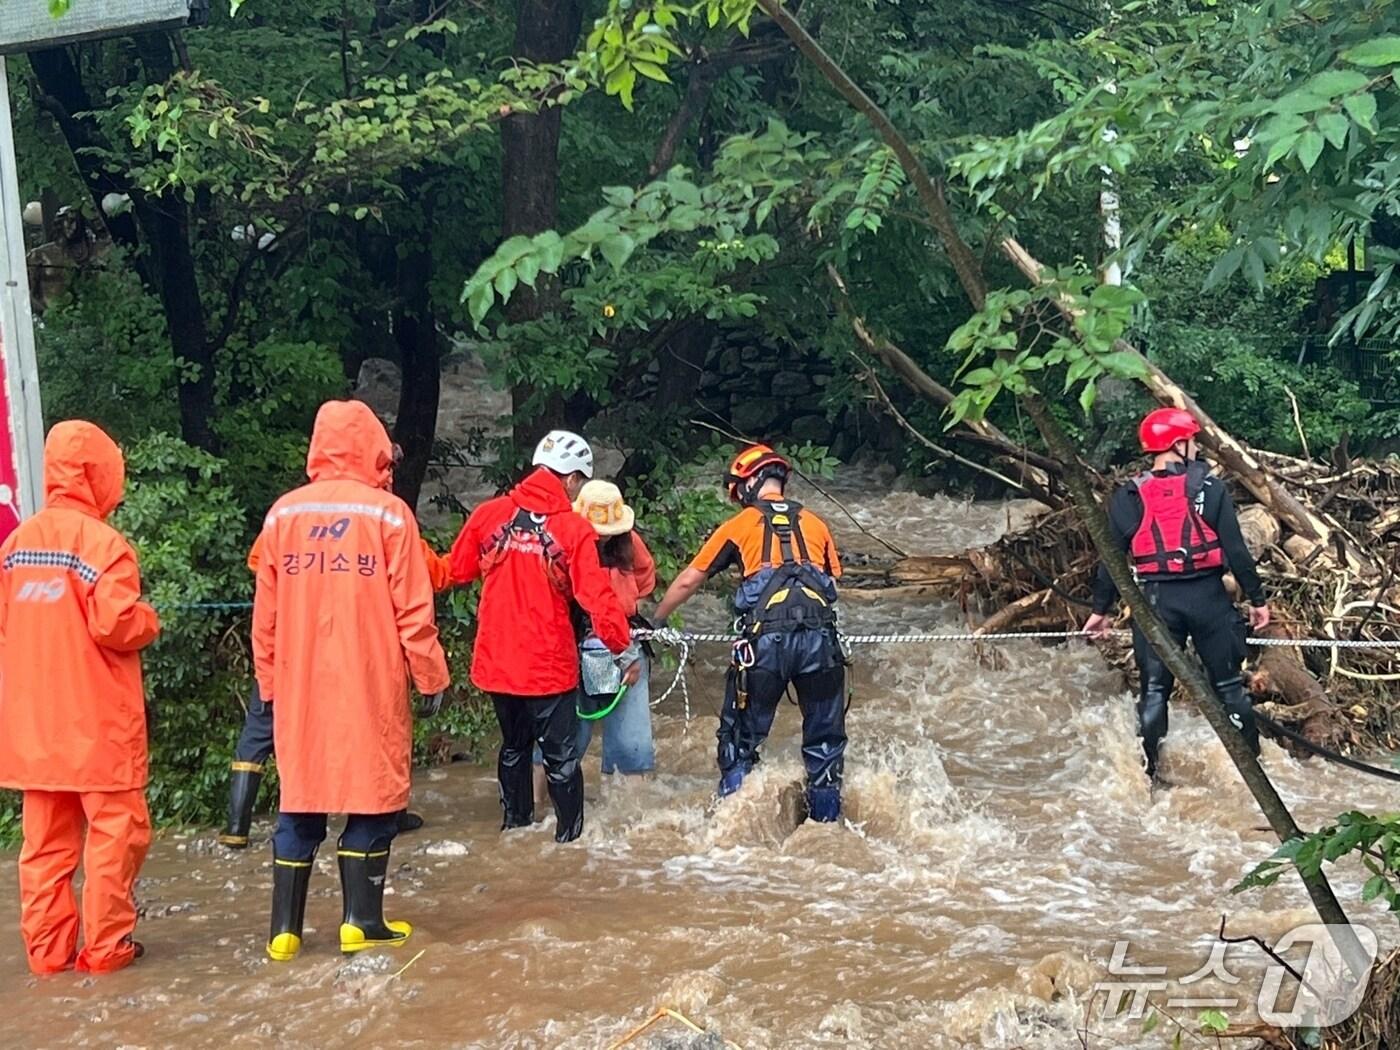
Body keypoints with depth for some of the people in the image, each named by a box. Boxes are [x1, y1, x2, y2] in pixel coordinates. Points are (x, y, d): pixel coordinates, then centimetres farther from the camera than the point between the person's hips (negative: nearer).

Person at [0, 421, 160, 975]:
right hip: (97, 720, -7)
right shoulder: (101, 541, -13)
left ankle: (48, 948, 15)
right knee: (115, 830, 3)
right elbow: (117, 623, -20)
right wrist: (149, 620, -1)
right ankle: (106, 945, 5)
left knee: (46, 839, 11)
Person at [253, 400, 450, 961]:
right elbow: (412, 609, -7)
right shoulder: (388, 512, -6)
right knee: (372, 795, 7)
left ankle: (285, 929, 12)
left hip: (298, 687, 4)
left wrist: (270, 682, 15)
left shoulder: (283, 514, 5)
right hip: (370, 685, -3)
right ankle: (361, 921, 9)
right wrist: (431, 678, 1)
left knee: (299, 801, 10)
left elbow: (265, 614, 7)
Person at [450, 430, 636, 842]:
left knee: (514, 745, 23)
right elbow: (597, 597, -14)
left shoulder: (489, 514, -2)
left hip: (495, 661, 5)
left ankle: (515, 822, 34)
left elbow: (458, 570, 9)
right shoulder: (574, 529, -12)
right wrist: (624, 648, -3)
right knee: (561, 756, 6)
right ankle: (570, 834, 10)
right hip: (549, 665, -5)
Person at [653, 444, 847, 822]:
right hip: (820, 636, 2)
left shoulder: (739, 525, 11)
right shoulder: (815, 523, 18)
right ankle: (826, 818, 22)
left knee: (741, 737, 13)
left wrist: (655, 621, 29)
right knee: (825, 738, 16)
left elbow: (688, 582, 15)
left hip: (765, 638, -2)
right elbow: (833, 582, 17)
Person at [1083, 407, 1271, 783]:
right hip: (1207, 596, -1)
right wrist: (1257, 598, 5)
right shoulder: (1209, 488, -4)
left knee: (1154, 689, 8)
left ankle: (1150, 774, 8)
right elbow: (1235, 549, -4)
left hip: (1157, 599, 1)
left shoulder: (1128, 497, 0)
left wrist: (1101, 609, 12)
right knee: (1228, 684, 10)